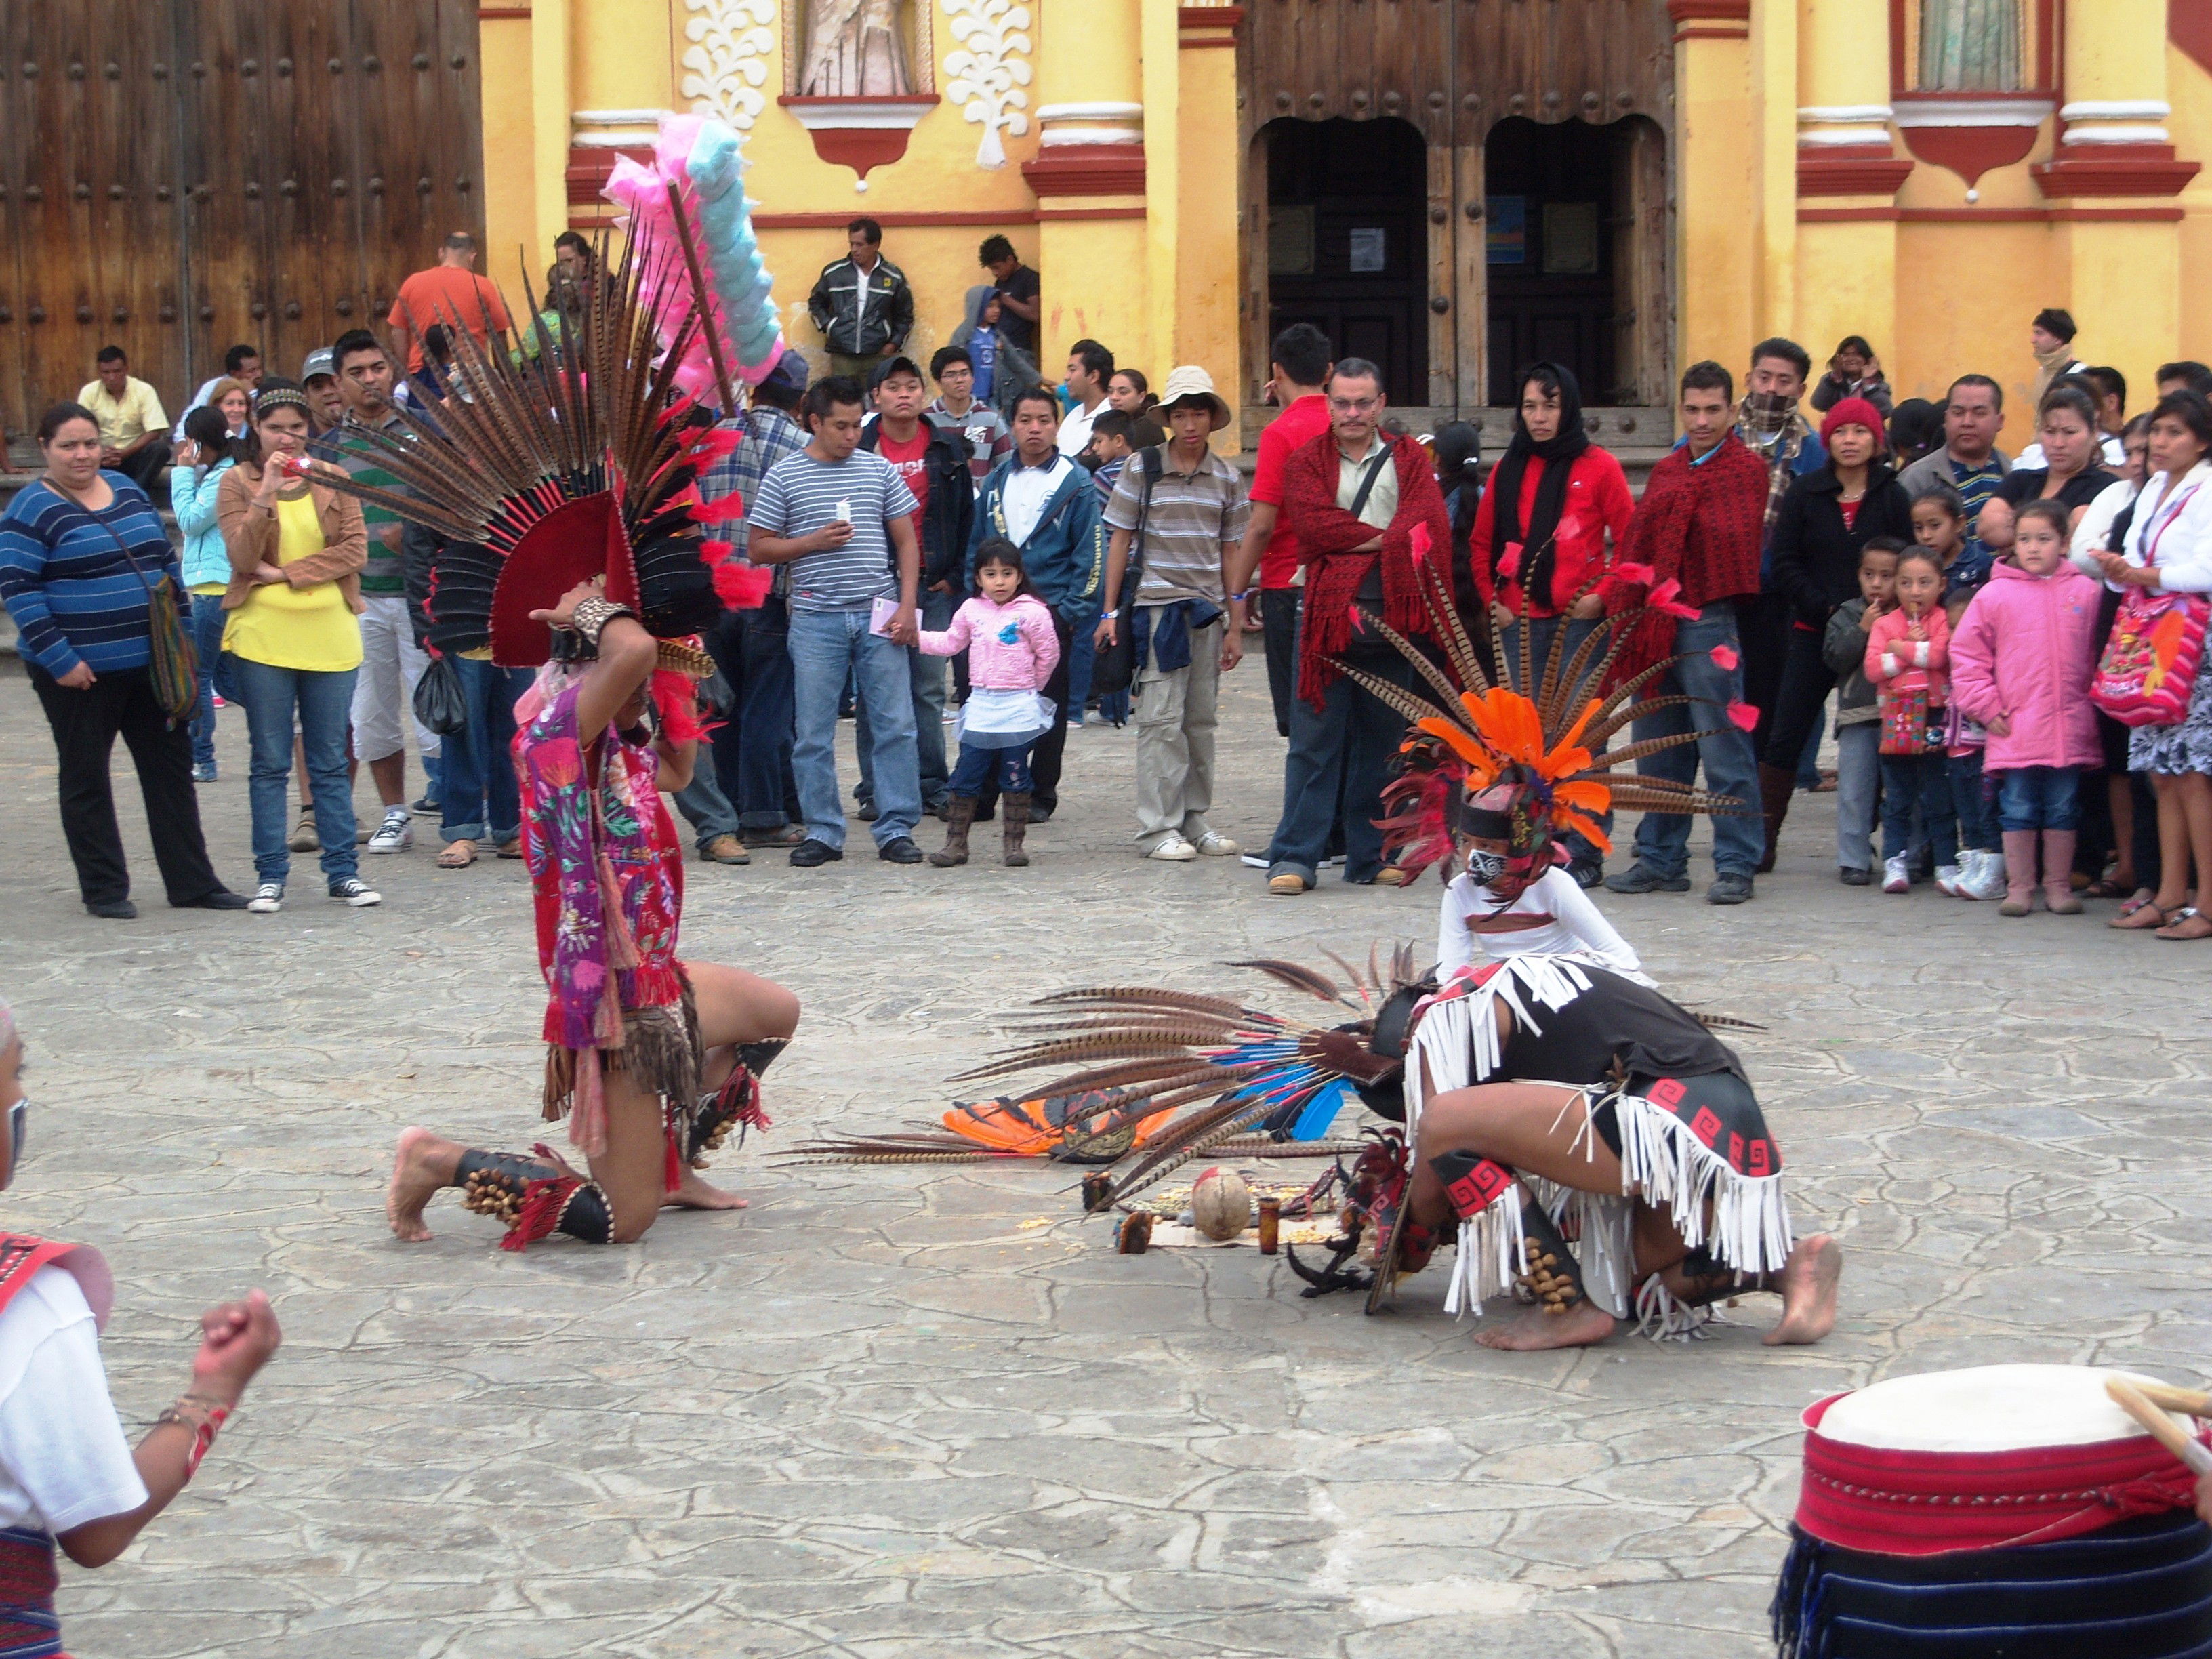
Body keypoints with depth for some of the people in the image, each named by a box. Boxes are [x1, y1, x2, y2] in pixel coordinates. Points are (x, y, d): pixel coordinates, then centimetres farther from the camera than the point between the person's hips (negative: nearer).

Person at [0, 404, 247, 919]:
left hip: (151, 663, 6)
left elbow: (167, 562, 19)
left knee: (171, 768, 8)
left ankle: (192, 882, 15)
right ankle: (103, 890, 13)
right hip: (80, 672, -6)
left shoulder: (126, 490, 11)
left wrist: (182, 627, 13)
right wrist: (58, 659, -19)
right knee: (86, 779, 5)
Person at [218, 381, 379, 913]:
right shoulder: (237, 482, 2)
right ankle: (271, 876, 7)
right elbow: (243, 558, -8)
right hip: (262, 636, -1)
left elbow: (354, 549, -2)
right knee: (270, 763, 4)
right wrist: (265, 495, -20)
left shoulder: (331, 479, 6)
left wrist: (288, 573, -9)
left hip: (329, 634, 1)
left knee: (330, 763, 7)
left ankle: (343, 870, 11)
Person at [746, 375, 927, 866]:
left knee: (895, 727, 0)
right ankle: (823, 832, 11)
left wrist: (906, 605, 0)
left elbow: (906, 541, 11)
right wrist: (814, 541, -10)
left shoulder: (879, 470, 8)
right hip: (816, 619, -1)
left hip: (878, 617, 1)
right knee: (813, 734, 2)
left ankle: (896, 830, 7)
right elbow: (757, 549, 4)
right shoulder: (784, 476, 3)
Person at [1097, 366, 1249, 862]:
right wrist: (1110, 611, -2)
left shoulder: (1226, 479, 8)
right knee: (1162, 718, -6)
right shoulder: (1142, 471, -1)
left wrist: (1235, 626, 8)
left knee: (1201, 719, 9)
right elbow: (1120, 541, 2)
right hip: (1156, 605, -4)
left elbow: (1230, 554, 10)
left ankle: (1193, 821, 18)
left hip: (1208, 612, 4)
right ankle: (1158, 827, -3)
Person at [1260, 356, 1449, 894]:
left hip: (1392, 617, 2)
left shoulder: (1409, 460, 12)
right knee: (1315, 739, -4)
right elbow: (1315, 525, -8)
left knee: (1381, 742, 7)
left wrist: (1354, 543, -13)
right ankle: (1294, 858, -2)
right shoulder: (1307, 461, 9)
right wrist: (1387, 539, -7)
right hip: (1327, 615, -2)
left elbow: (1430, 527, -4)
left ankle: (1369, 856, 14)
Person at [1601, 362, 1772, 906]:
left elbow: (1734, 541, -14)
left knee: (1723, 748, -6)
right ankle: (1661, 860, 19)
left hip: (1708, 621, -7)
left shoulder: (1745, 469, -2)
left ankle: (1735, 866, -3)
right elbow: (1641, 543, 15)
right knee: (1659, 749, 11)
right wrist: (1624, 598, 3)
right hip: (1655, 623, 7)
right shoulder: (1667, 471, 18)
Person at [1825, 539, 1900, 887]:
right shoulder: (1848, 616, 7)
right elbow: (1835, 657, -5)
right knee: (1854, 791, 0)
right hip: (1857, 717, 1)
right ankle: (1853, 860, 6)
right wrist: (1862, 630, -11)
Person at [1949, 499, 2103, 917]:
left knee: (2063, 810, 9)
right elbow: (1966, 655, 2)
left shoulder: (2085, 592, 3)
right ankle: (2018, 887, 13)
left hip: (2069, 725, 1)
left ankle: (2059, 886, 17)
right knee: (2017, 811, 5)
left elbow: (2099, 654, 9)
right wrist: (1987, 709, -2)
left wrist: (2094, 703, 3)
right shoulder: (1995, 595, -1)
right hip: (2015, 727, -1)